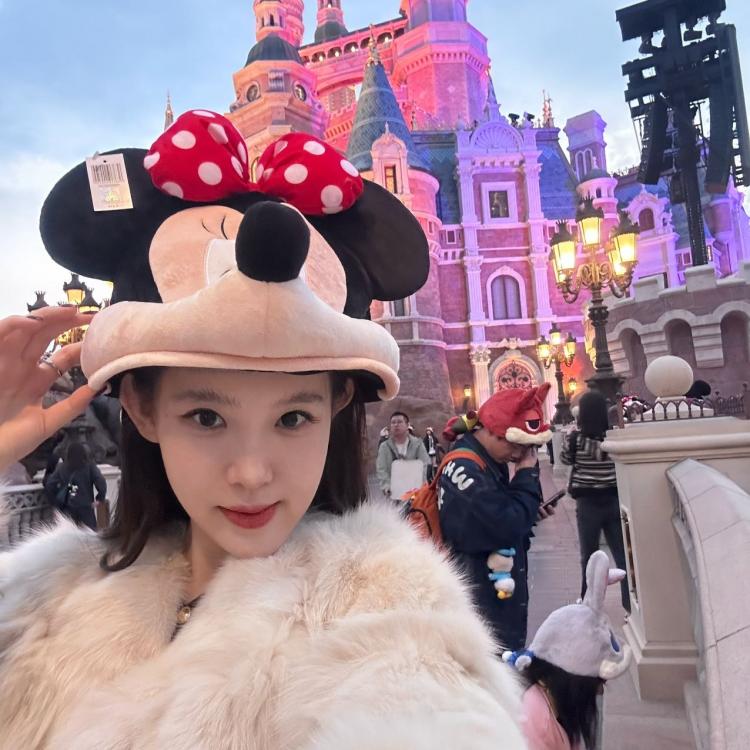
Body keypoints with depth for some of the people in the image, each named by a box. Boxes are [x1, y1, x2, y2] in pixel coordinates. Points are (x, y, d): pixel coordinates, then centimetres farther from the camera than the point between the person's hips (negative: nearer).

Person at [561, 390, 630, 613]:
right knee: (622, 553, 10)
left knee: (589, 554, 13)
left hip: (588, 502, -2)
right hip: (614, 499, 2)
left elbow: (565, 460, 5)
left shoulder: (576, 438, -14)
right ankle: (630, 601, 13)